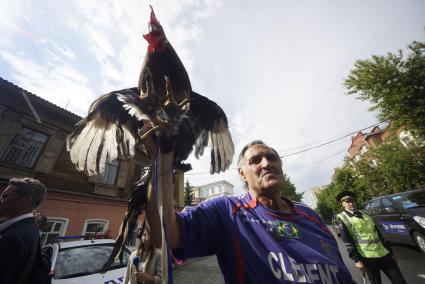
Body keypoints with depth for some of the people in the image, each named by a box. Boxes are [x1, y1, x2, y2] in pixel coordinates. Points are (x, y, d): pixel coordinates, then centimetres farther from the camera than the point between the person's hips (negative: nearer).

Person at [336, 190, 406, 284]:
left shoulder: (364, 213, 12)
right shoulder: (341, 218, -9)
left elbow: (377, 233, 17)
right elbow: (347, 241, -12)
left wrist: (390, 253, 15)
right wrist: (357, 260, -15)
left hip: (384, 253, 6)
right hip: (367, 257, -6)